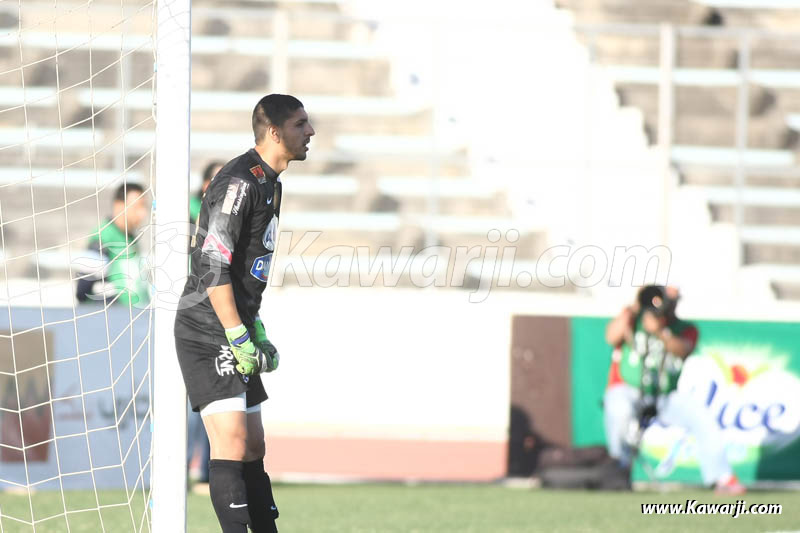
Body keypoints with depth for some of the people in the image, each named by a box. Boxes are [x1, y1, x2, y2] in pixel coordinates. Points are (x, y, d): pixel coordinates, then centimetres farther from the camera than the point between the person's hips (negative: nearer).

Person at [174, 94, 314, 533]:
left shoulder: (269, 182, 16)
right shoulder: (238, 181, -16)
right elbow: (212, 266, -21)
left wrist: (257, 331, 19)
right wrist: (239, 336, -21)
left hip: (235, 332, 10)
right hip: (208, 332, -10)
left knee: (254, 446, 12)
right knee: (232, 442, -16)